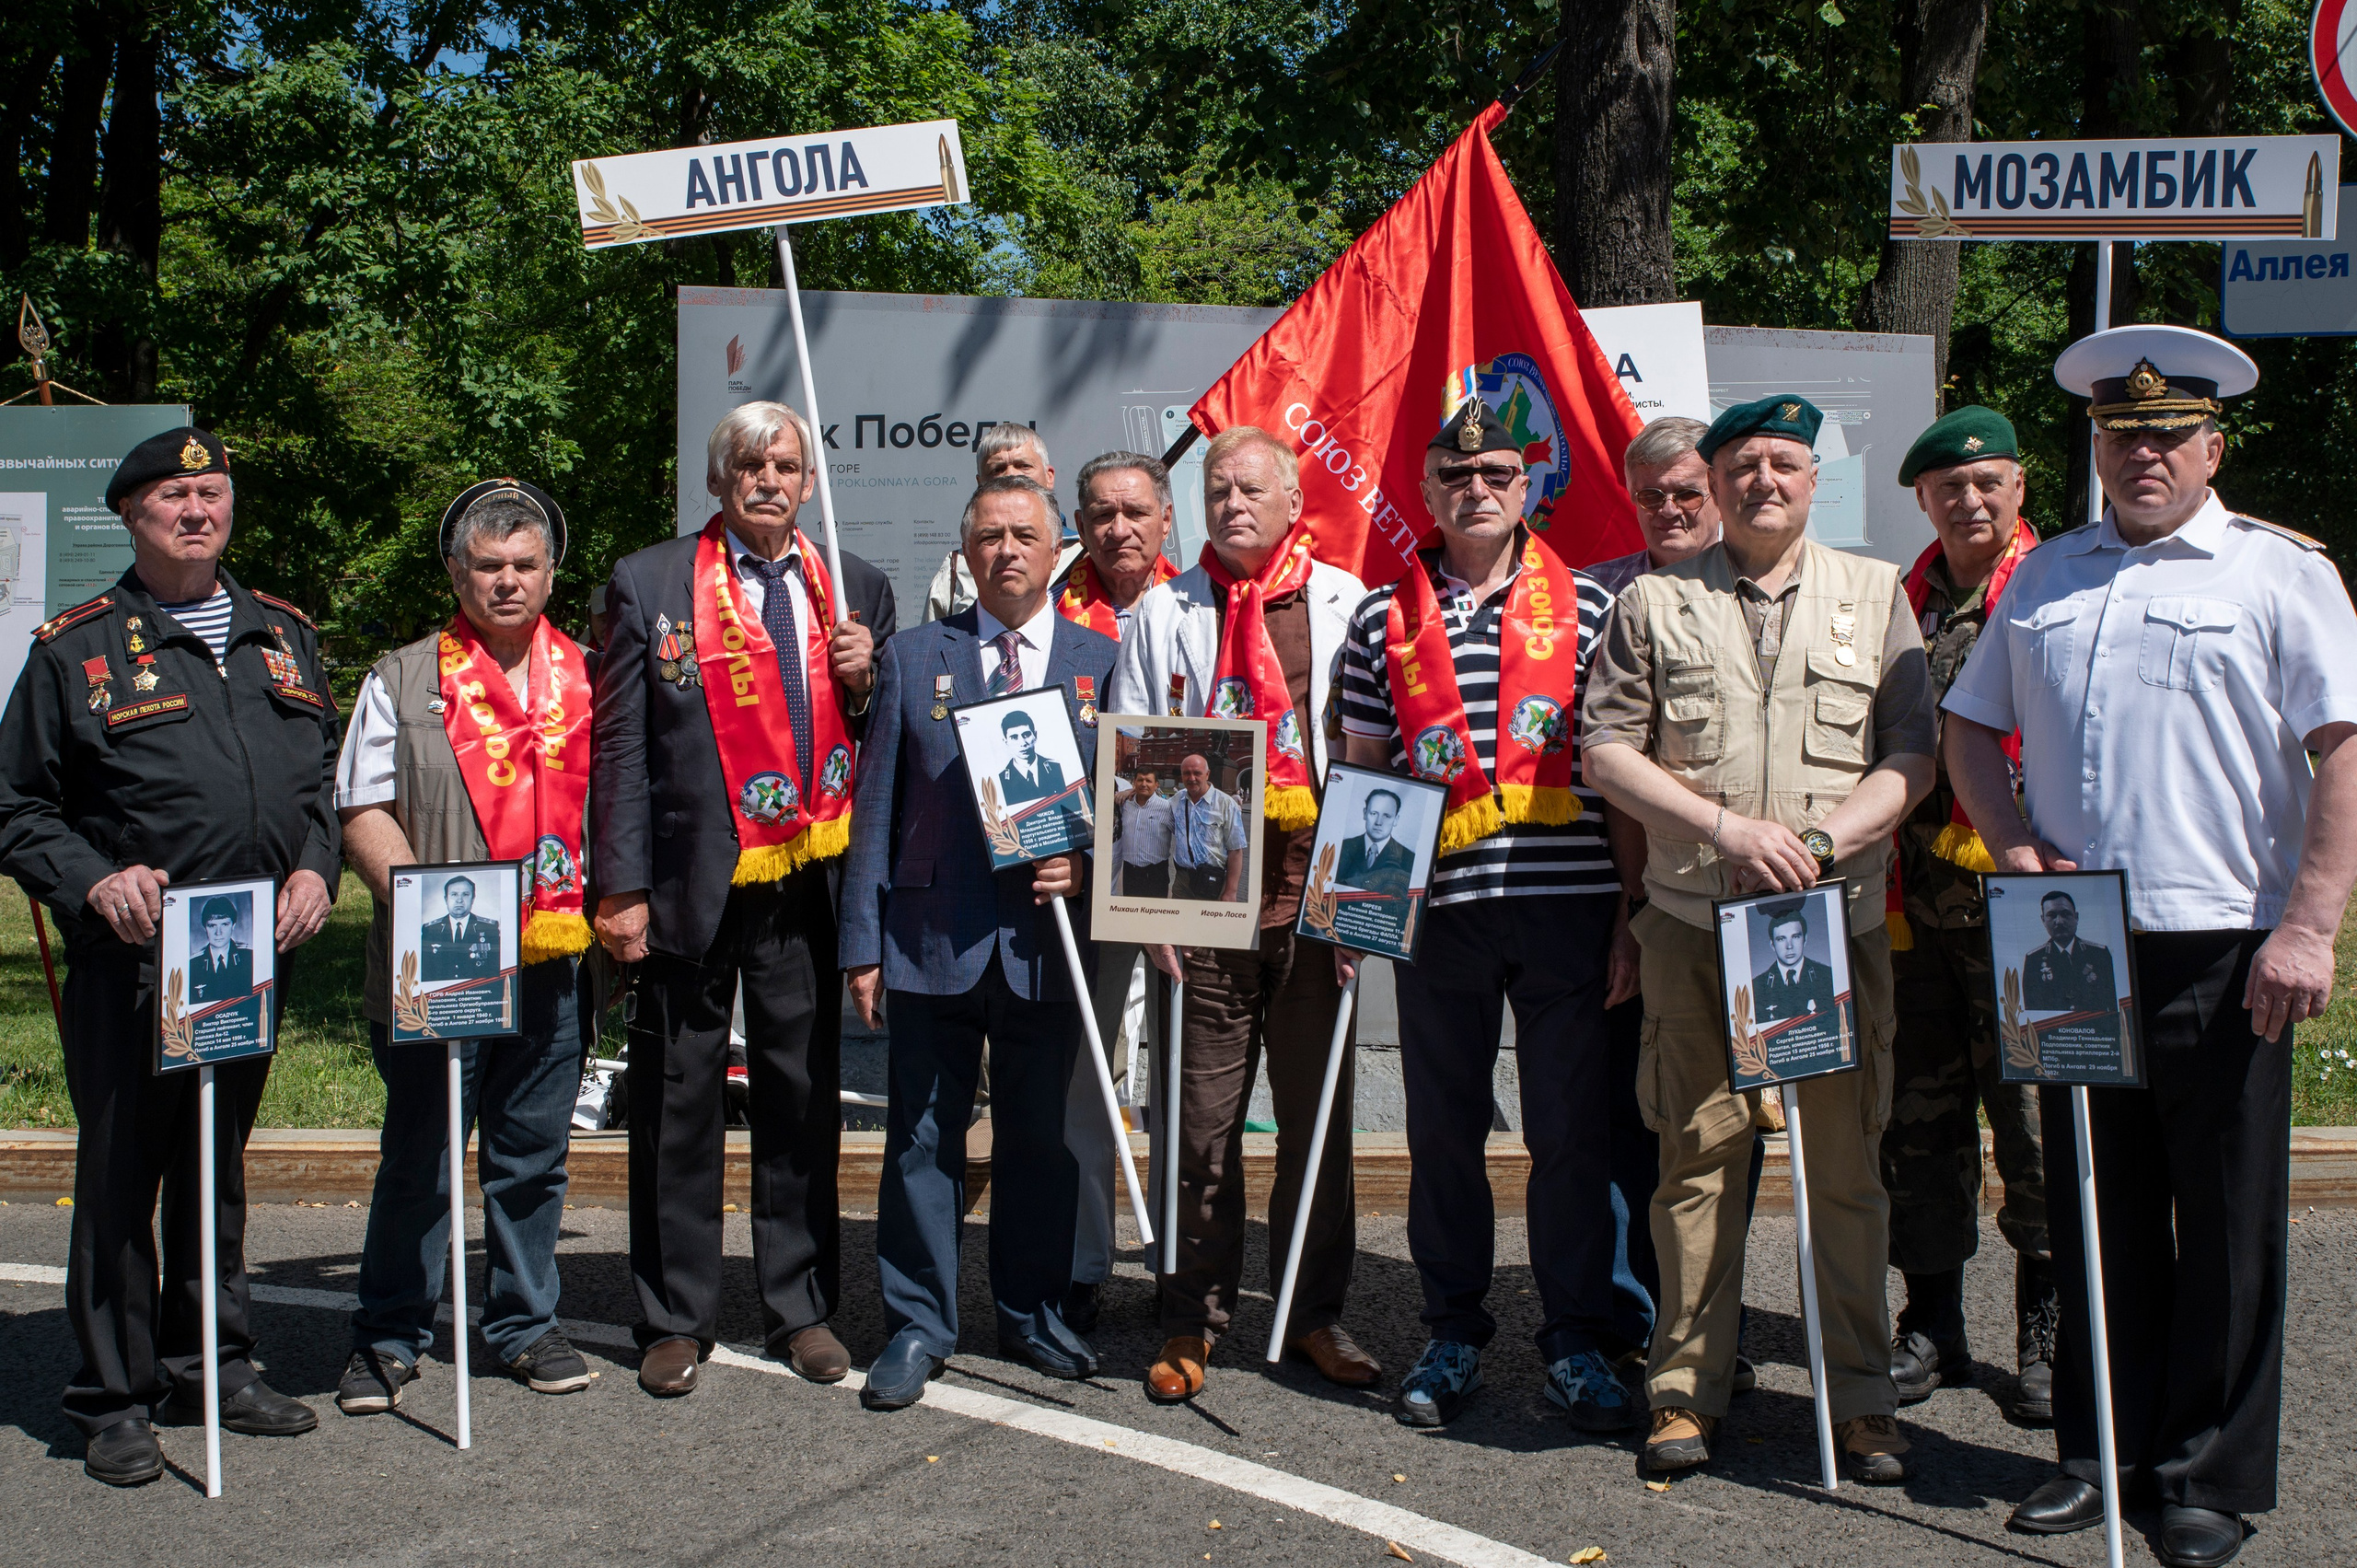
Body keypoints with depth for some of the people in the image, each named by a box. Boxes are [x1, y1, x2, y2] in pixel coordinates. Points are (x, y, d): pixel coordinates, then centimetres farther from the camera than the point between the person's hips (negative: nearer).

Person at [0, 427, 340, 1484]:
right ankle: (115, 1402, 13)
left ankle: (211, 1367, 28)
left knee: (219, 1167, 15)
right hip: (131, 961, -4)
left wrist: (314, 867, 2)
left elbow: (323, 775, 19)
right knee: (119, 1176, 2)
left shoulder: (283, 634, 14)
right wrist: (94, 882, -15)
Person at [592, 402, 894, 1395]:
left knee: (804, 1100, 9)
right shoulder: (649, 585, 1)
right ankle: (677, 1318, 20)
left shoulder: (857, 589, 9)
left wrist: (864, 682, -7)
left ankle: (802, 1308, 23)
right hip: (689, 890, -2)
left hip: (806, 888, 2)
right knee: (679, 1105, 7)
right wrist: (622, 889, -7)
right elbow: (621, 747, -2)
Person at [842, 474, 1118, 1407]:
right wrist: (863, 943, 1)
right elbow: (877, 805, 5)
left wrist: (1087, 865, -11)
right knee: (923, 1138, 4)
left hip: (1048, 936, 1)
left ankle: (1032, 1317, 25)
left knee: (1039, 1137, 10)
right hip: (933, 936, 0)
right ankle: (918, 1328, 15)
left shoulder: (1103, 661, 8)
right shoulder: (913, 658, 7)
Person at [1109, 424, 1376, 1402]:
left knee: (1318, 1119, 7)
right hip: (1206, 901, 0)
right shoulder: (1164, 613, 10)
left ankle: (1314, 1314, 20)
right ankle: (1193, 1322, 15)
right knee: (1202, 1123, 3)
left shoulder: (1346, 606, 8)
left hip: (1316, 898, 0)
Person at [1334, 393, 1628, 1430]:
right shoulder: (1385, 619, 9)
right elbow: (1361, 768, 13)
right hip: (1437, 903, 1)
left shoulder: (1585, 605, 6)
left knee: (1573, 1128, 2)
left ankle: (1576, 1342, 15)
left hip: (1566, 897, -1)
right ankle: (1453, 1333, 23)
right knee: (1444, 1126, 9)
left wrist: (1632, 900, 0)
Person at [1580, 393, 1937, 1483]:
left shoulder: (1876, 595, 10)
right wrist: (1727, 828, -10)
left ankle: (1861, 1397, 13)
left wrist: (1819, 840, -12)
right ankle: (1687, 1387, 14)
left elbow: (1912, 755, 4)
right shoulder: (1655, 603, 8)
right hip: (1693, 922, 0)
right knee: (1698, 1153, 3)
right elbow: (1606, 748, 2)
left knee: (1848, 1162, 2)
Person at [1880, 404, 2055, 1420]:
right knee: (1919, 1116, 9)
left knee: (2031, 1114, -1)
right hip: (1911, 910, 4)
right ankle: (1932, 1326, 20)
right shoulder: (1897, 604, 14)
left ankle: (2045, 1331, 13)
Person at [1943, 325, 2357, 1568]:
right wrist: (2012, 843, 3)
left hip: (2222, 950, -4)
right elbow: (1970, 726, 21)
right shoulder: (2045, 576, 15)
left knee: (2225, 1222, 3)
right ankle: (2100, 1453, 23)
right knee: (2094, 1209, 11)